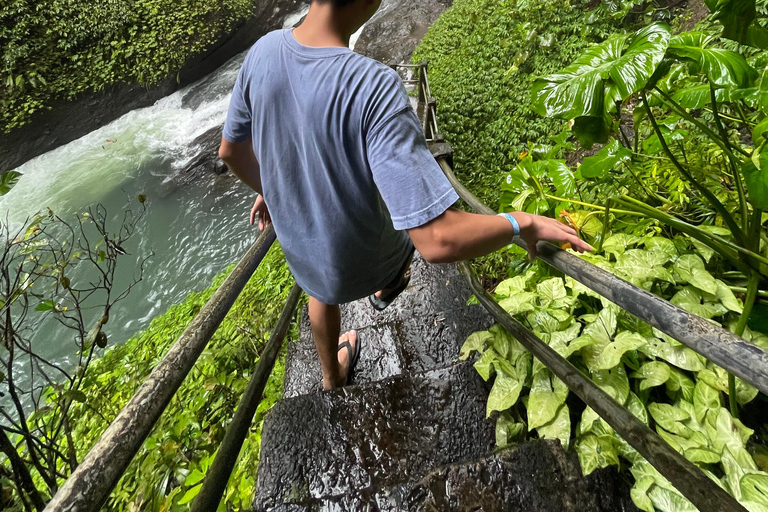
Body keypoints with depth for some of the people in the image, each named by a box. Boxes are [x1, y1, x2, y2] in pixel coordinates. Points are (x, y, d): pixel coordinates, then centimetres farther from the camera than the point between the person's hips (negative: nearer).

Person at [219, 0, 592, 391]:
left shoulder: (264, 52, -18)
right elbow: (438, 241, -41)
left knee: (322, 291, 38)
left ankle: (331, 373, 64)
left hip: (299, 250, 4)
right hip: (362, 264, -4)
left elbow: (230, 150, -1)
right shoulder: (373, 88, -37)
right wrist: (523, 223, -23)